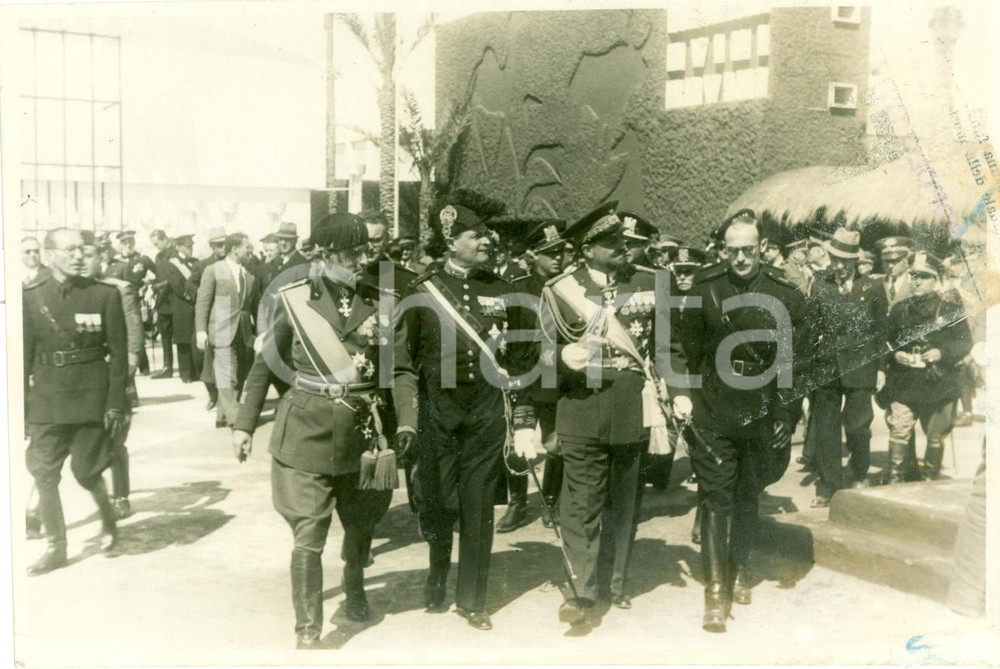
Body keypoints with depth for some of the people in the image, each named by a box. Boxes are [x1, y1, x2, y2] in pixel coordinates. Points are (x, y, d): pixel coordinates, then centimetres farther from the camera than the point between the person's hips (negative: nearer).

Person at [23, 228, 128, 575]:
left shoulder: (104, 296, -2)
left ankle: (108, 519, 33)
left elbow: (118, 353, -2)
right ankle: (55, 547, 17)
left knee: (86, 472, 3)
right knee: (44, 475, 2)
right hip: (47, 402, 2)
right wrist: (21, 405, 2)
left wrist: (116, 403, -7)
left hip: (91, 399, -2)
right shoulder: (31, 299, 2)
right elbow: (23, 355, 5)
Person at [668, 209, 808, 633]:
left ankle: (740, 571, 33)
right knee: (716, 497, -2)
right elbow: (685, 344, 5)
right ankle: (716, 588, 2)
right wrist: (680, 393, -1)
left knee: (748, 496, 14)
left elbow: (795, 354, 4)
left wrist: (785, 412, 3)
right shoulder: (705, 287, -3)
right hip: (712, 413, -1)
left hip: (760, 414, 1)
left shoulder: (783, 292, -3)